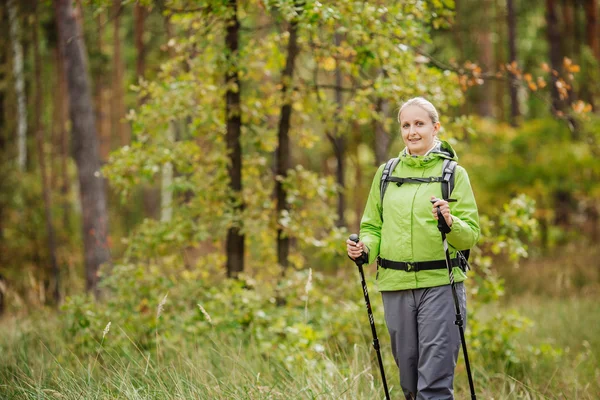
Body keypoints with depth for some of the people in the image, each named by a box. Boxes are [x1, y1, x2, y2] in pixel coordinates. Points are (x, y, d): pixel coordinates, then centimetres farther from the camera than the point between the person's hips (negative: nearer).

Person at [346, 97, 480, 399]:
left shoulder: (454, 173, 2)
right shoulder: (386, 173, 12)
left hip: (441, 285, -4)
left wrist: (450, 222, -23)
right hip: (395, 285, 4)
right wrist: (365, 247, -4)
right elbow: (372, 226, 17)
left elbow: (471, 235, -3)